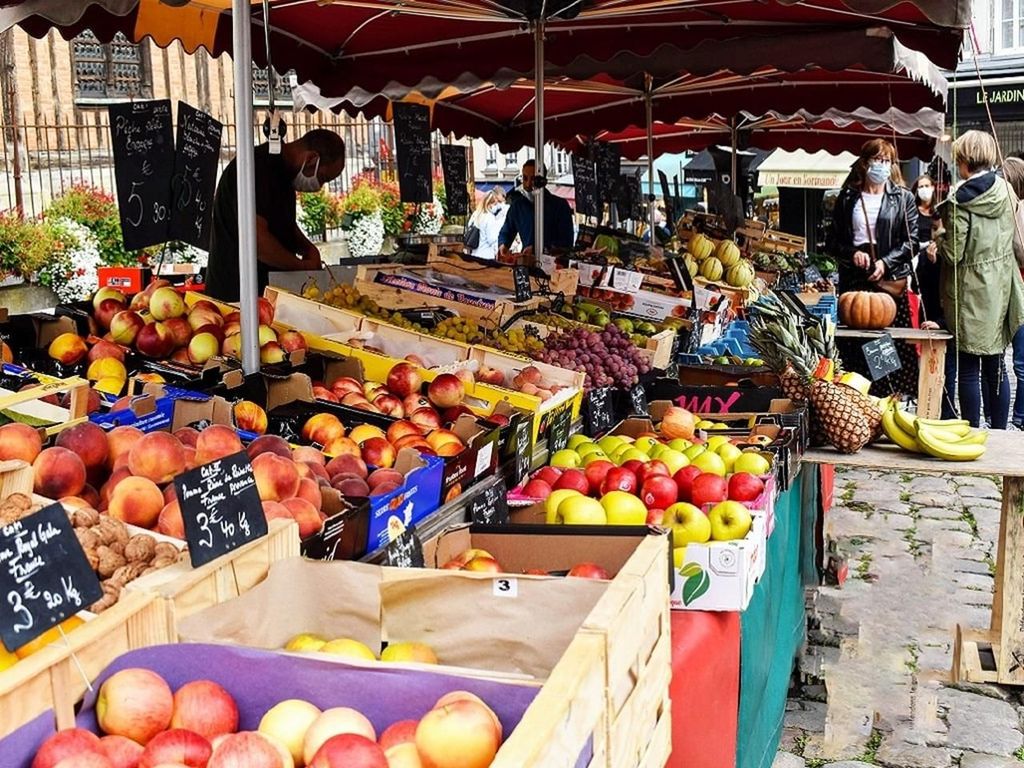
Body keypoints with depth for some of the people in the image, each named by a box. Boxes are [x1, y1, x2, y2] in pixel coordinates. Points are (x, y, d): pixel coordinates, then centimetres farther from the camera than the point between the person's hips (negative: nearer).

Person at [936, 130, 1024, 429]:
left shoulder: (959, 201, -16)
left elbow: (953, 253, -14)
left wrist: (940, 237, 3)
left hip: (971, 293, -6)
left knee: (969, 368, 2)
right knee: (995, 366, 13)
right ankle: (999, 434, 19)